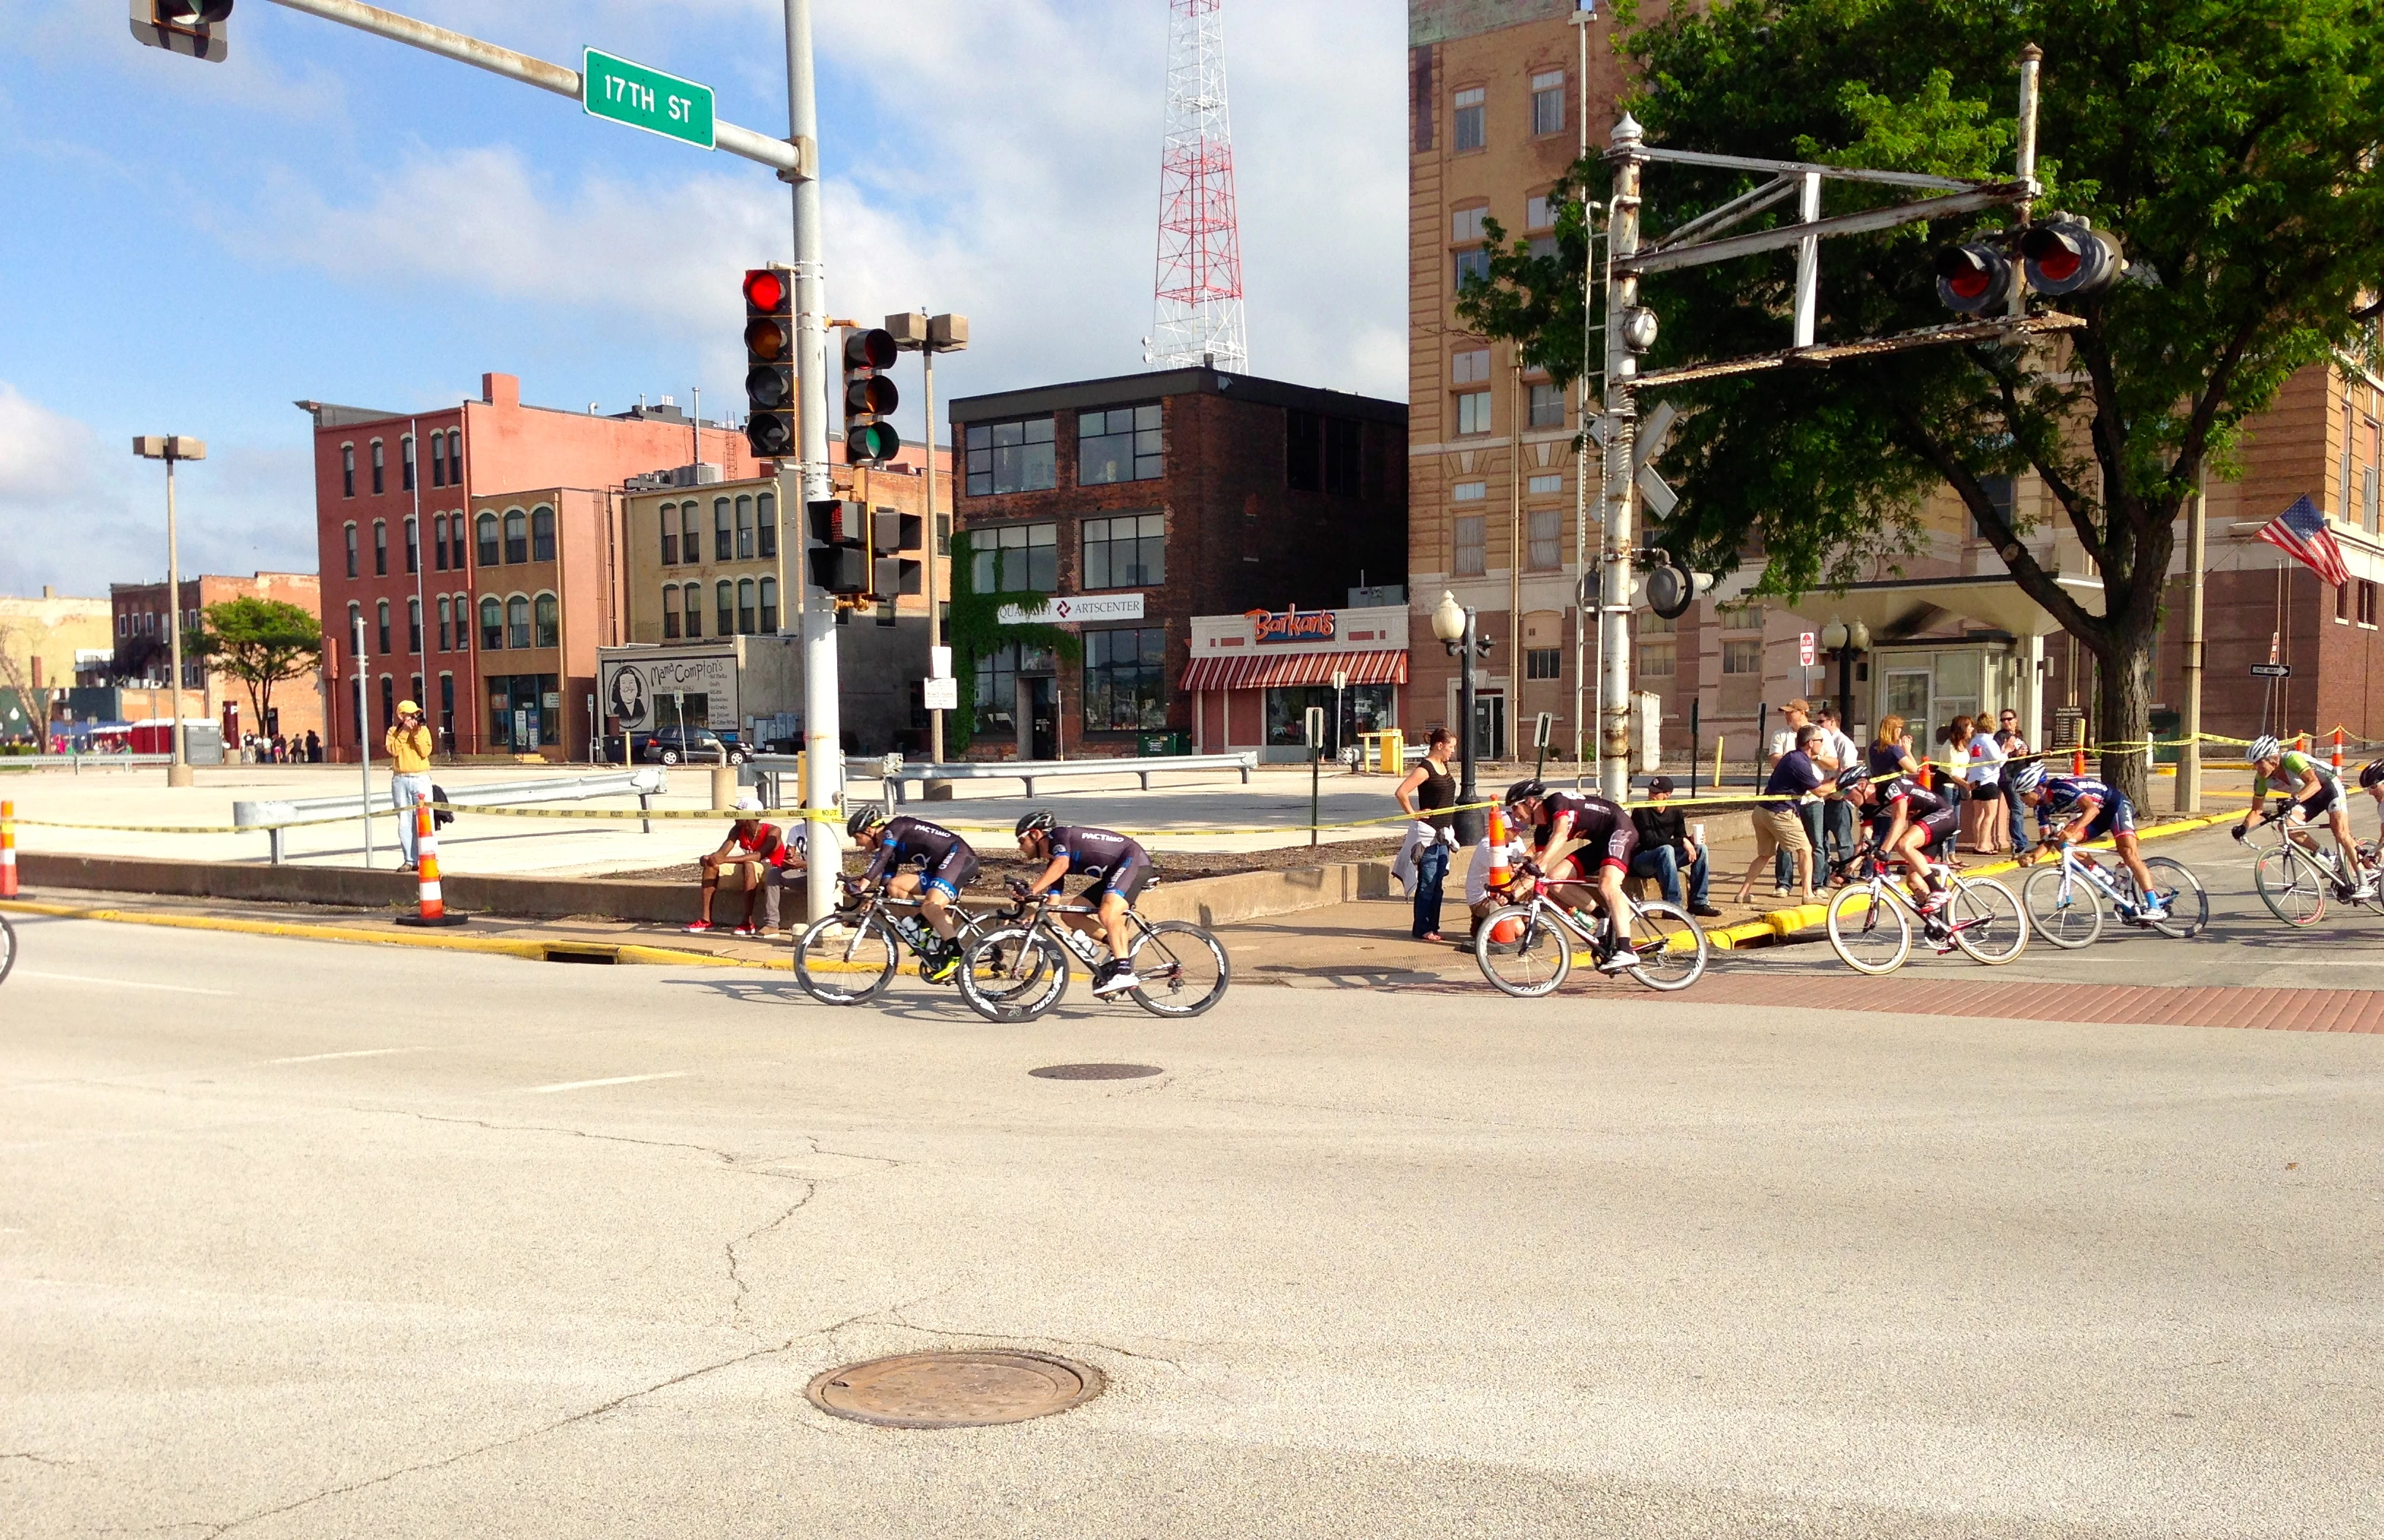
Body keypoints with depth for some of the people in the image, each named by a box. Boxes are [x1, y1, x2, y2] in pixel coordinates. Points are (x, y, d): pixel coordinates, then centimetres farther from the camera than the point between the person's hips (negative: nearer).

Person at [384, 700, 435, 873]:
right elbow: (393, 750, -10)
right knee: (405, 822, 2)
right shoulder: (393, 732, 8)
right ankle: (410, 860, 7)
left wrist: (417, 734, -12)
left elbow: (425, 752, -5)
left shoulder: (423, 730, 7)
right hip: (400, 780, 1)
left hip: (421, 779, -1)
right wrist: (404, 731, -11)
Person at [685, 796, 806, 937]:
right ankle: (706, 919, -13)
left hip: (773, 872, -7)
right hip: (748, 872, 7)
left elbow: (759, 856, -35)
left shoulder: (773, 831, -22)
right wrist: (709, 858, -37)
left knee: (749, 865, -38)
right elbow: (722, 852, -12)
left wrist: (725, 860, -41)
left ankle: (747, 922, -38)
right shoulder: (738, 830, -4)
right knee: (711, 865, -10)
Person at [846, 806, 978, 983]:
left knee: (931, 907, -28)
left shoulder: (895, 828, -8)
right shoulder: (891, 850, 17)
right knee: (894, 886, -3)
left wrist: (863, 884, -34)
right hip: (939, 869, 10)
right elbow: (886, 884, 17)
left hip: (960, 856, -10)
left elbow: (882, 857, -25)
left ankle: (956, 954, -22)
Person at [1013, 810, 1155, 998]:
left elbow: (1062, 864, -31)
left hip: (1134, 859, -10)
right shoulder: (1053, 862, 14)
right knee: (1069, 915, 2)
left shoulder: (1059, 835, -10)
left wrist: (1032, 889, -35)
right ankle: (1118, 946, -2)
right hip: (1113, 873, 10)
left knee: (1107, 913, -31)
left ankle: (1125, 973, -34)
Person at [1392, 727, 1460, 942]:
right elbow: (1400, 792, -24)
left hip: (1443, 834, 8)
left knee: (1437, 884, 11)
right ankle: (1421, 929, 2)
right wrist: (1413, 814, -14)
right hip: (1429, 835, -8)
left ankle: (1433, 926, 17)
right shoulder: (1425, 768, -15)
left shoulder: (1444, 766, 11)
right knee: (1427, 884, -4)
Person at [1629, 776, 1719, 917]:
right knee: (1667, 850, -36)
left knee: (1701, 849, -9)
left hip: (1664, 859, 7)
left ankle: (1698, 903, -11)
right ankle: (1672, 905, -38)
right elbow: (1650, 841, -24)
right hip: (1640, 861, -7)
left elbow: (1681, 837, 8)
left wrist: (1689, 841, -17)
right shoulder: (1641, 812, -15)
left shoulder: (1674, 812, 4)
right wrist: (1682, 842, -27)